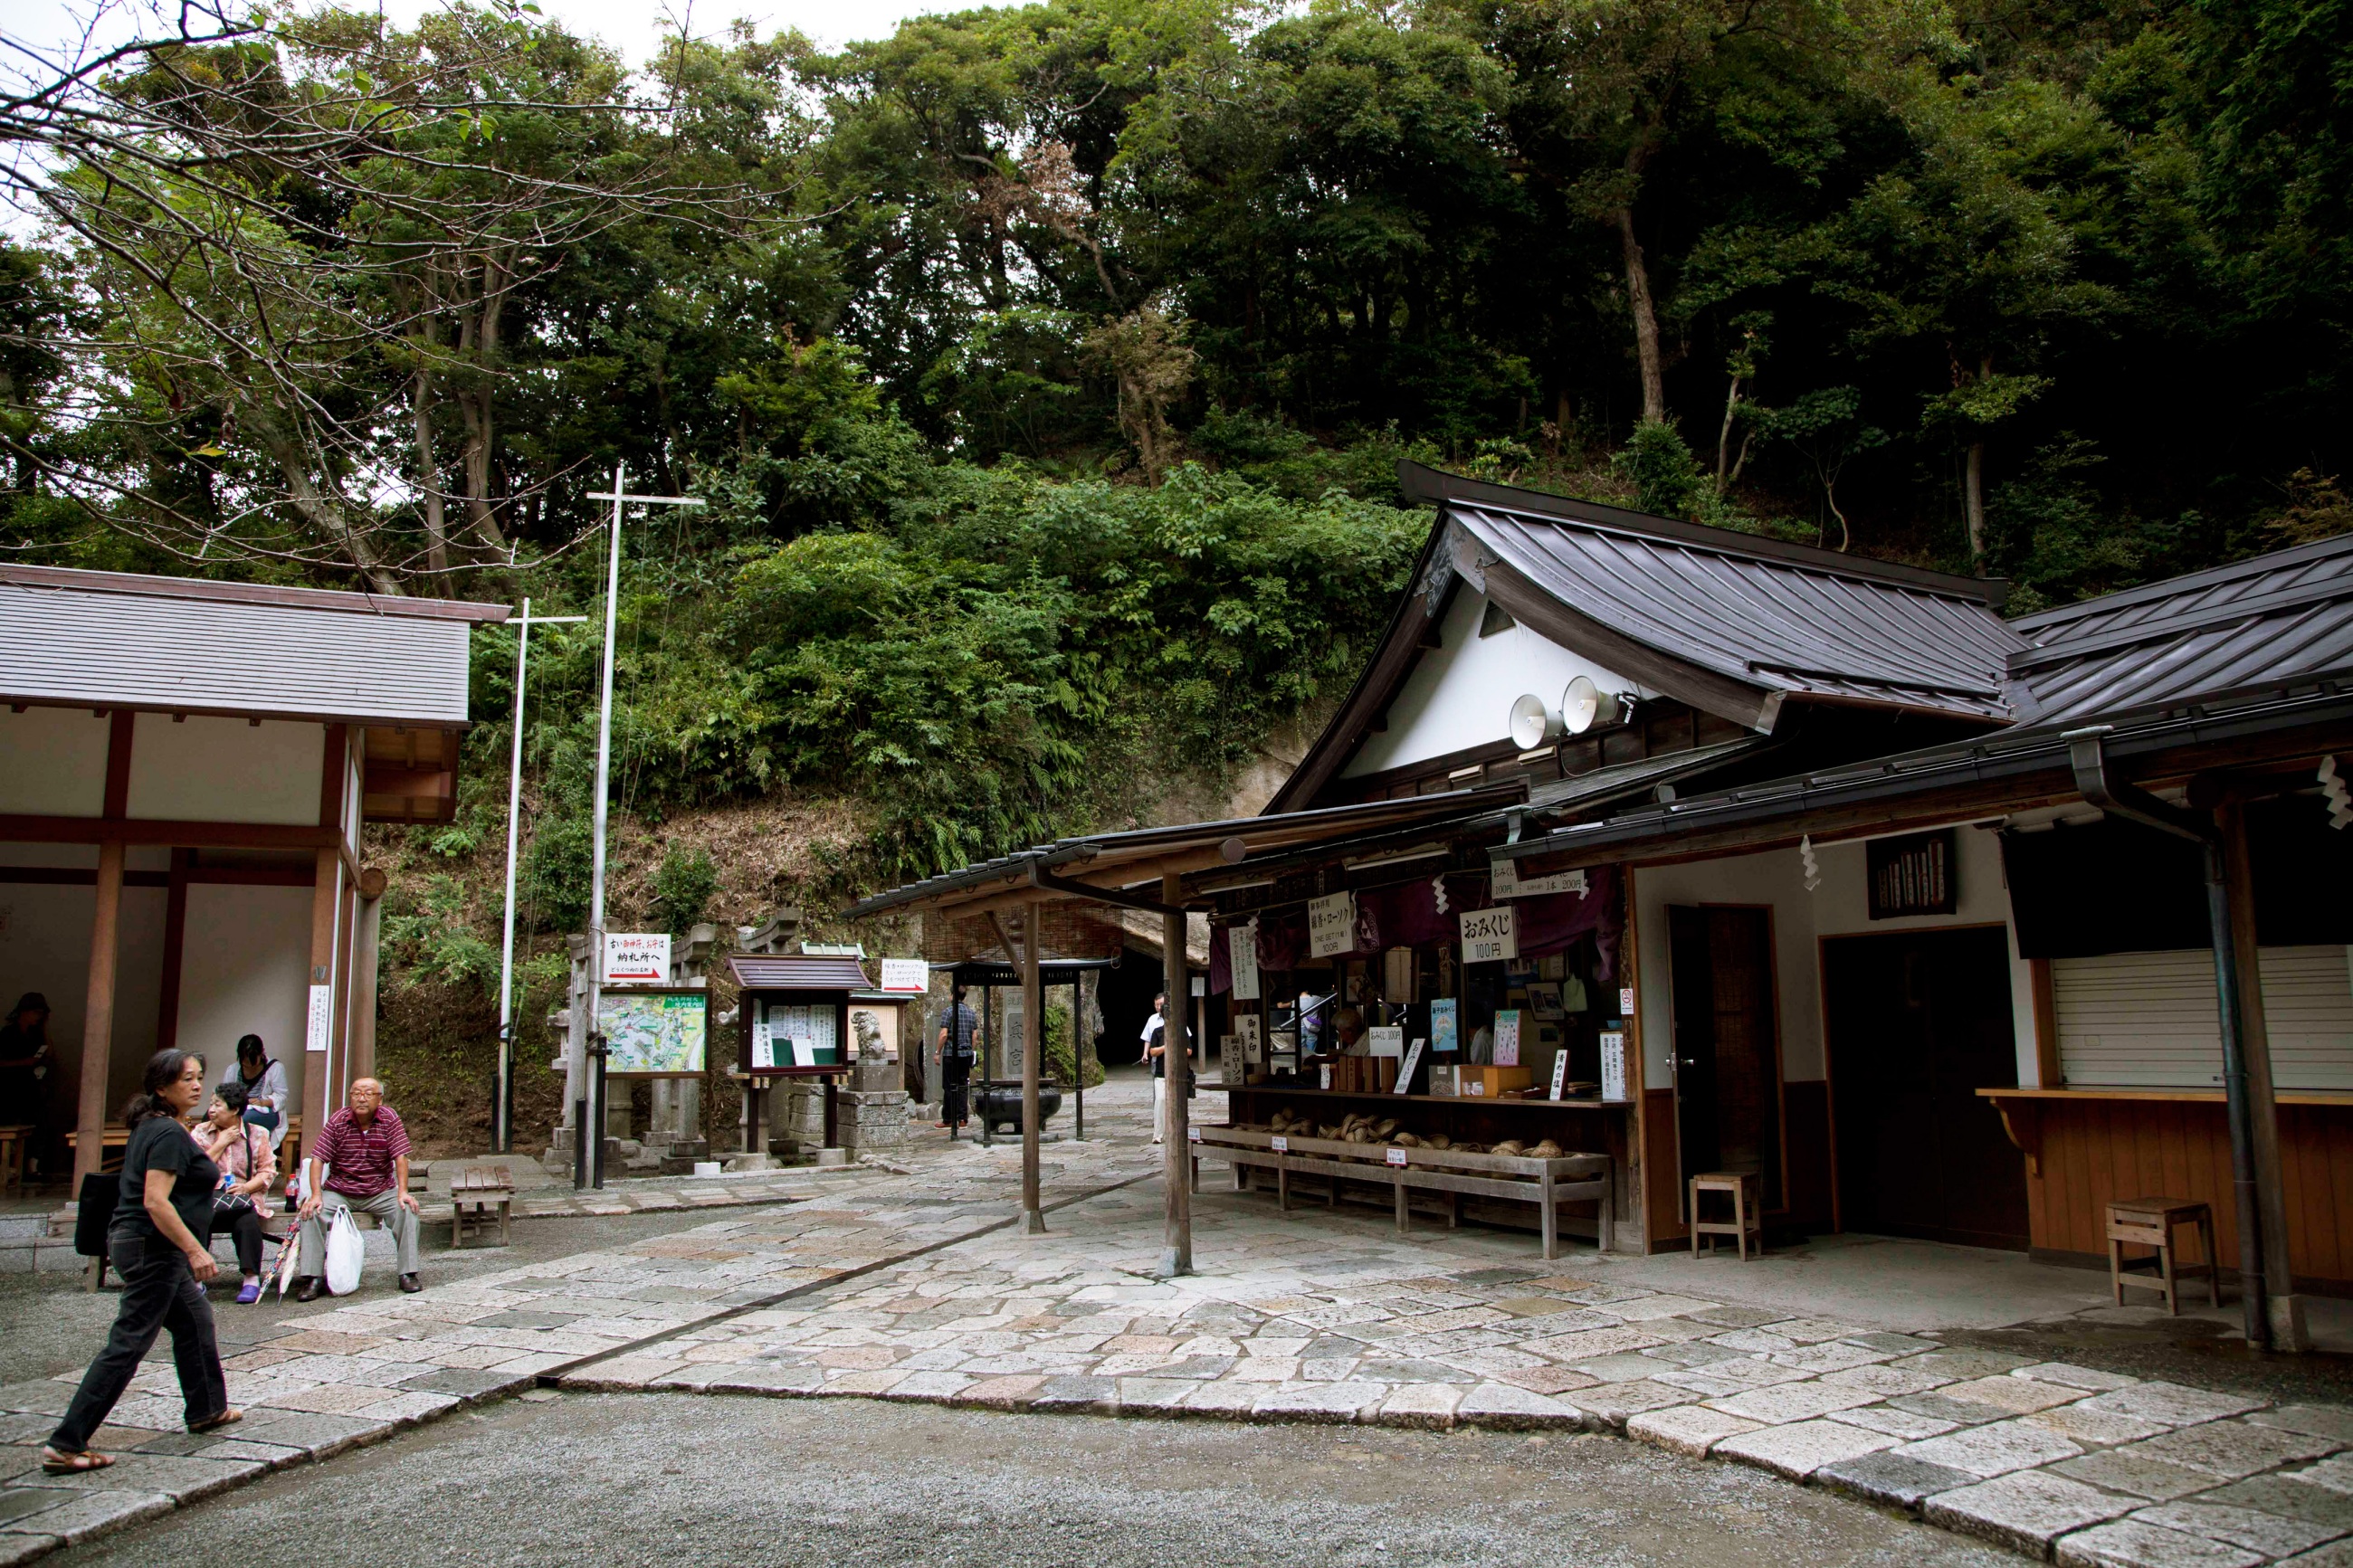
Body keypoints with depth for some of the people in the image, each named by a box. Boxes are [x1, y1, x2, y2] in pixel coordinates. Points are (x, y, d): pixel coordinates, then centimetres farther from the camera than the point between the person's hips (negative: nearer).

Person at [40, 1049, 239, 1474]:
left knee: (196, 1319, 20)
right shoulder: (169, 1134, -19)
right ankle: (65, 1446, -3)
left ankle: (207, 1410, 32)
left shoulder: (152, 1127, 12)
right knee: (127, 1344, -7)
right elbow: (156, 1201, -26)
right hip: (154, 1248, -11)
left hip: (140, 1245, 11)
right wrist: (195, 1250, -25)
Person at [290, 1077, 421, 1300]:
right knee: (311, 1212, -25)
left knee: (407, 1209, -25)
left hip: (381, 1192, 0)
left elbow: (400, 1157, -11)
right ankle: (311, 1278, -17)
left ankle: (408, 1274, -17)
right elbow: (317, 1158, -9)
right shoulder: (338, 1121, -5)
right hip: (339, 1192, 0)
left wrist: (403, 1192, -23)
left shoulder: (390, 1119, -5)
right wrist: (316, 1195, -22)